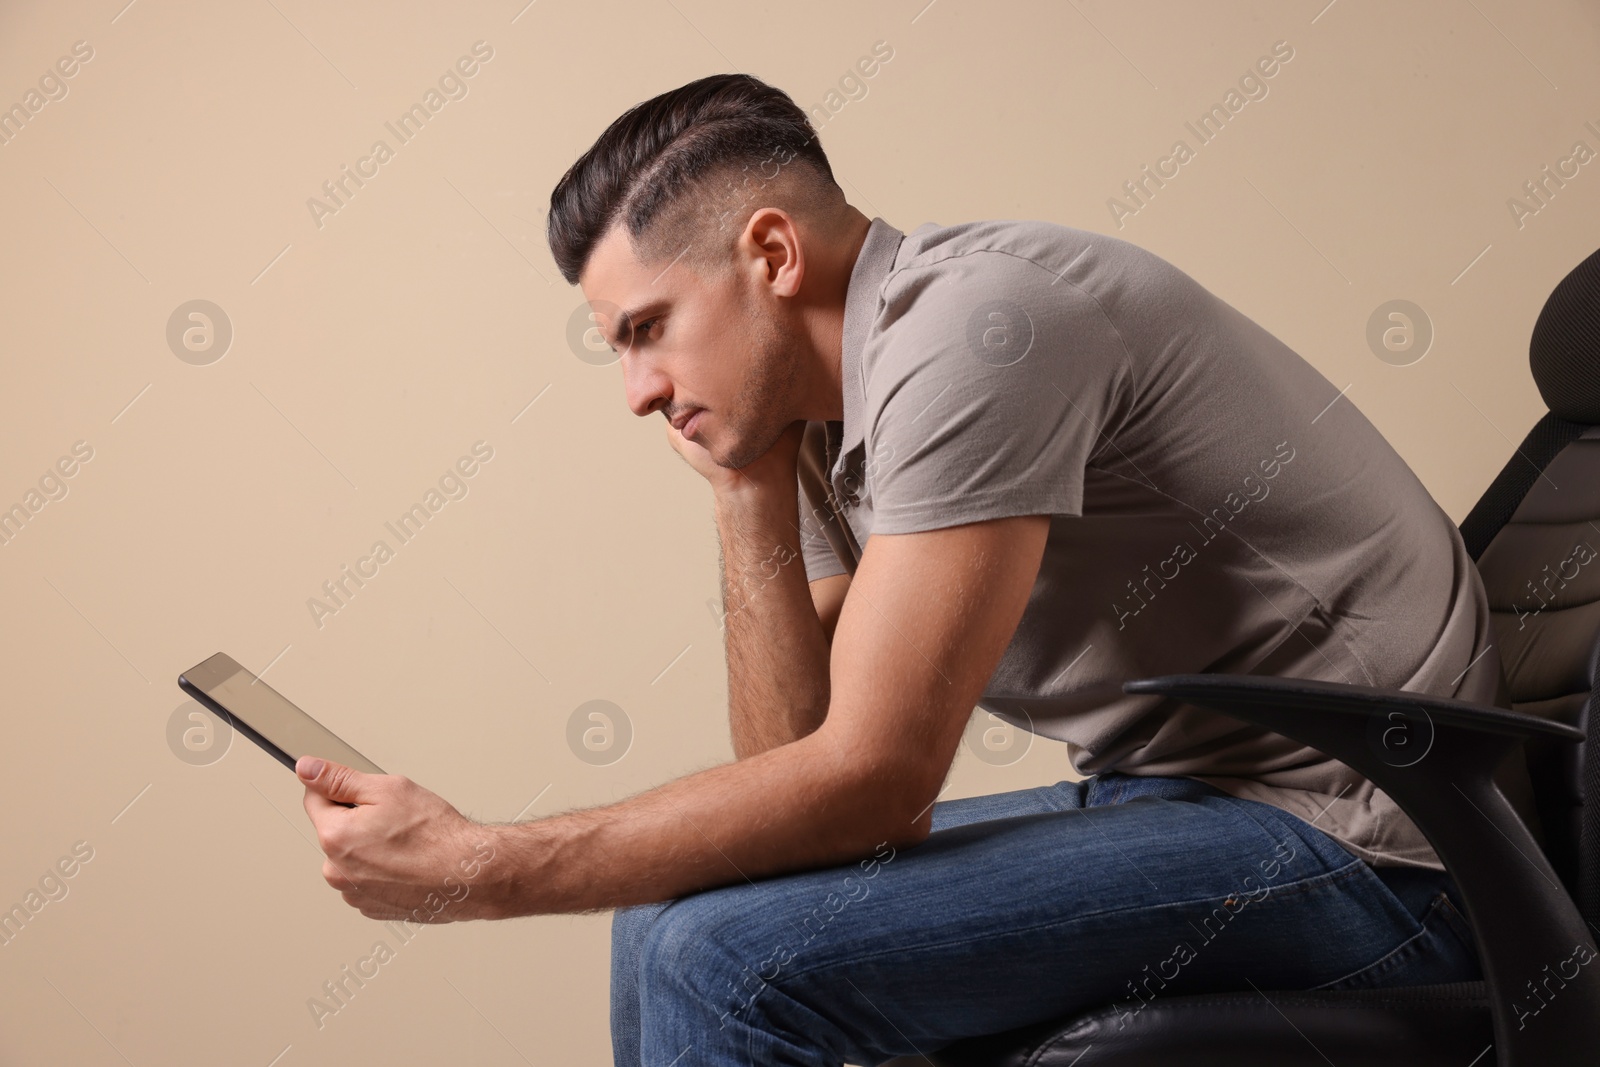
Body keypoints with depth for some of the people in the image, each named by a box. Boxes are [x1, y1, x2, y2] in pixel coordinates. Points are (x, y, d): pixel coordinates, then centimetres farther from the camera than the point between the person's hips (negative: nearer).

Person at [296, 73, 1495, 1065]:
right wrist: (747, 496, -2)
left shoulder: (969, 322, -19)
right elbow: (802, 773, 5)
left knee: (729, 960, -21)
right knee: (669, 916, 8)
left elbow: (872, 776, -23)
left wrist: (475, 871, -17)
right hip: (1188, 800, 9)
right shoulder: (832, 431, 9)